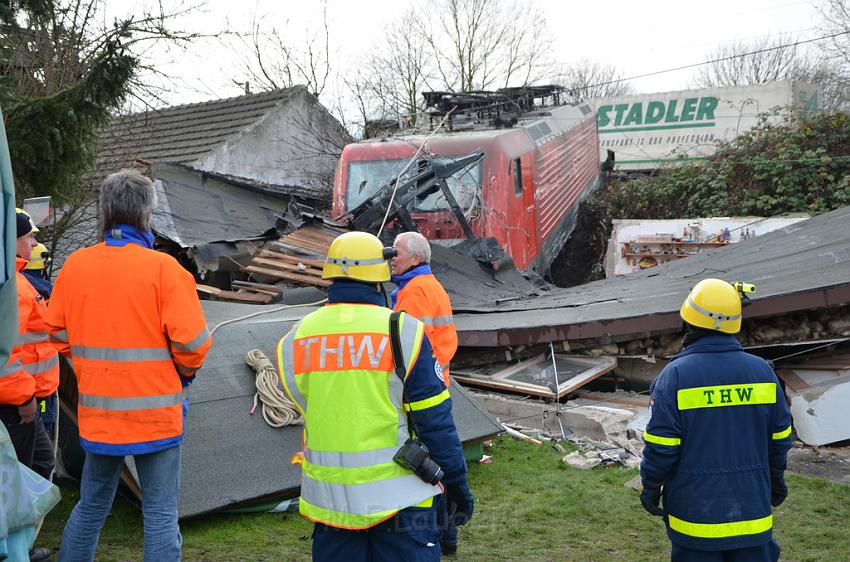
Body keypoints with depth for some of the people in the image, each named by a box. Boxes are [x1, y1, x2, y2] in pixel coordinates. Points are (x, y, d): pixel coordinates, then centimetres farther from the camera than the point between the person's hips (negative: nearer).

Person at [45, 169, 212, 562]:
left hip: (97, 411, 5)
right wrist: (185, 373, 4)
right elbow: (190, 340, -16)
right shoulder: (163, 268, -15)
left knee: (91, 505, 21)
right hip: (156, 411, -4)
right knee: (160, 513, 6)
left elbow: (58, 331, 8)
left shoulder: (75, 265, -1)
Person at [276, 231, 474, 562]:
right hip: (398, 496, -3)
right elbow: (435, 421, -8)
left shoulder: (294, 340, 0)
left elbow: (306, 409, 7)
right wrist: (458, 483, 1)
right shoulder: (404, 331, -11)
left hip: (328, 497, 4)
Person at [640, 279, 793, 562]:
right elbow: (780, 438, 7)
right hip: (752, 511, 3)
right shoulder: (762, 370, -2)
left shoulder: (676, 374, -14)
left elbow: (660, 444, -13)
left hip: (695, 506, -3)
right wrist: (775, 479, 22)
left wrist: (651, 486, 1)